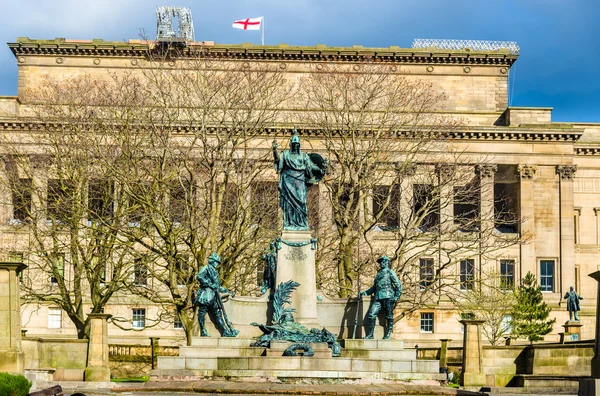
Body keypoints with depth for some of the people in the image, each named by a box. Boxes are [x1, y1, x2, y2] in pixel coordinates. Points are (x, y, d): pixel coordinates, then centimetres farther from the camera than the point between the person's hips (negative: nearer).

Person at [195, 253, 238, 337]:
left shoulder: (215, 272, 27)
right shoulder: (206, 268, 3)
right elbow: (199, 276, -16)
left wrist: (228, 291, 28)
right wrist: (209, 284, -18)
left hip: (213, 296, 8)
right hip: (206, 293, -8)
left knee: (218, 313, 2)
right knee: (202, 312, -7)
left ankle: (225, 331, -4)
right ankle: (203, 331, -4)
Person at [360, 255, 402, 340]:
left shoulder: (390, 272, 8)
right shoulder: (378, 274, 27)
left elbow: (398, 285, 1)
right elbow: (374, 287, 32)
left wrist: (396, 296, -10)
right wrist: (365, 293, 19)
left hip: (388, 297, -5)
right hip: (378, 298, 6)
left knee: (389, 317, -4)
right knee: (371, 315, -8)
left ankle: (388, 335, 2)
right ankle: (370, 335, -5)